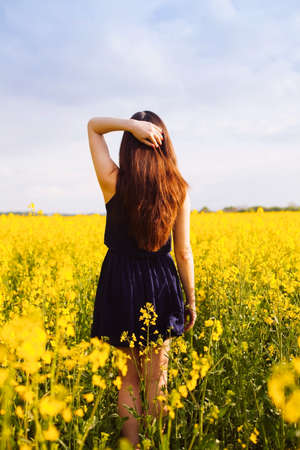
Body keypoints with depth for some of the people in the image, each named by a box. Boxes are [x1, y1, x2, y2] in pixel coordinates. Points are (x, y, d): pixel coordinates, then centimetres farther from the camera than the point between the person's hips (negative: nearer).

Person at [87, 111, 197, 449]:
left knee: (128, 378, 14)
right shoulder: (179, 189, -6)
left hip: (120, 286, -1)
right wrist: (191, 300, 9)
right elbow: (184, 253, -1)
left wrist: (131, 125, -14)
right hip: (161, 286, 2)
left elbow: (92, 125, 2)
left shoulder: (113, 182, -12)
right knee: (156, 380, 14)